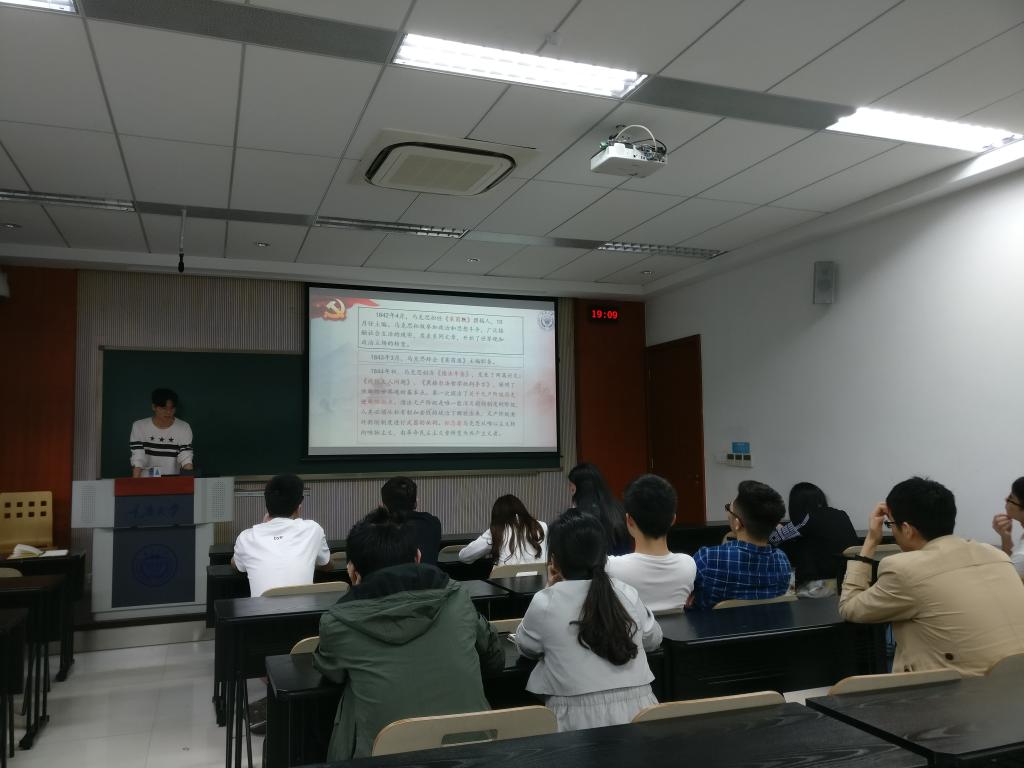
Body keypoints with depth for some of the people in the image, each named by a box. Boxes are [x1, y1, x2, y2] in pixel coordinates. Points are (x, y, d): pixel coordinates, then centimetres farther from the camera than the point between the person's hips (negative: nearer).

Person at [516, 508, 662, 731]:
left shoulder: (544, 603, -7)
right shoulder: (626, 593, 3)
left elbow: (526, 647, 14)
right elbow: (653, 639, 23)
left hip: (580, 720, -4)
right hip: (639, 713, 5)